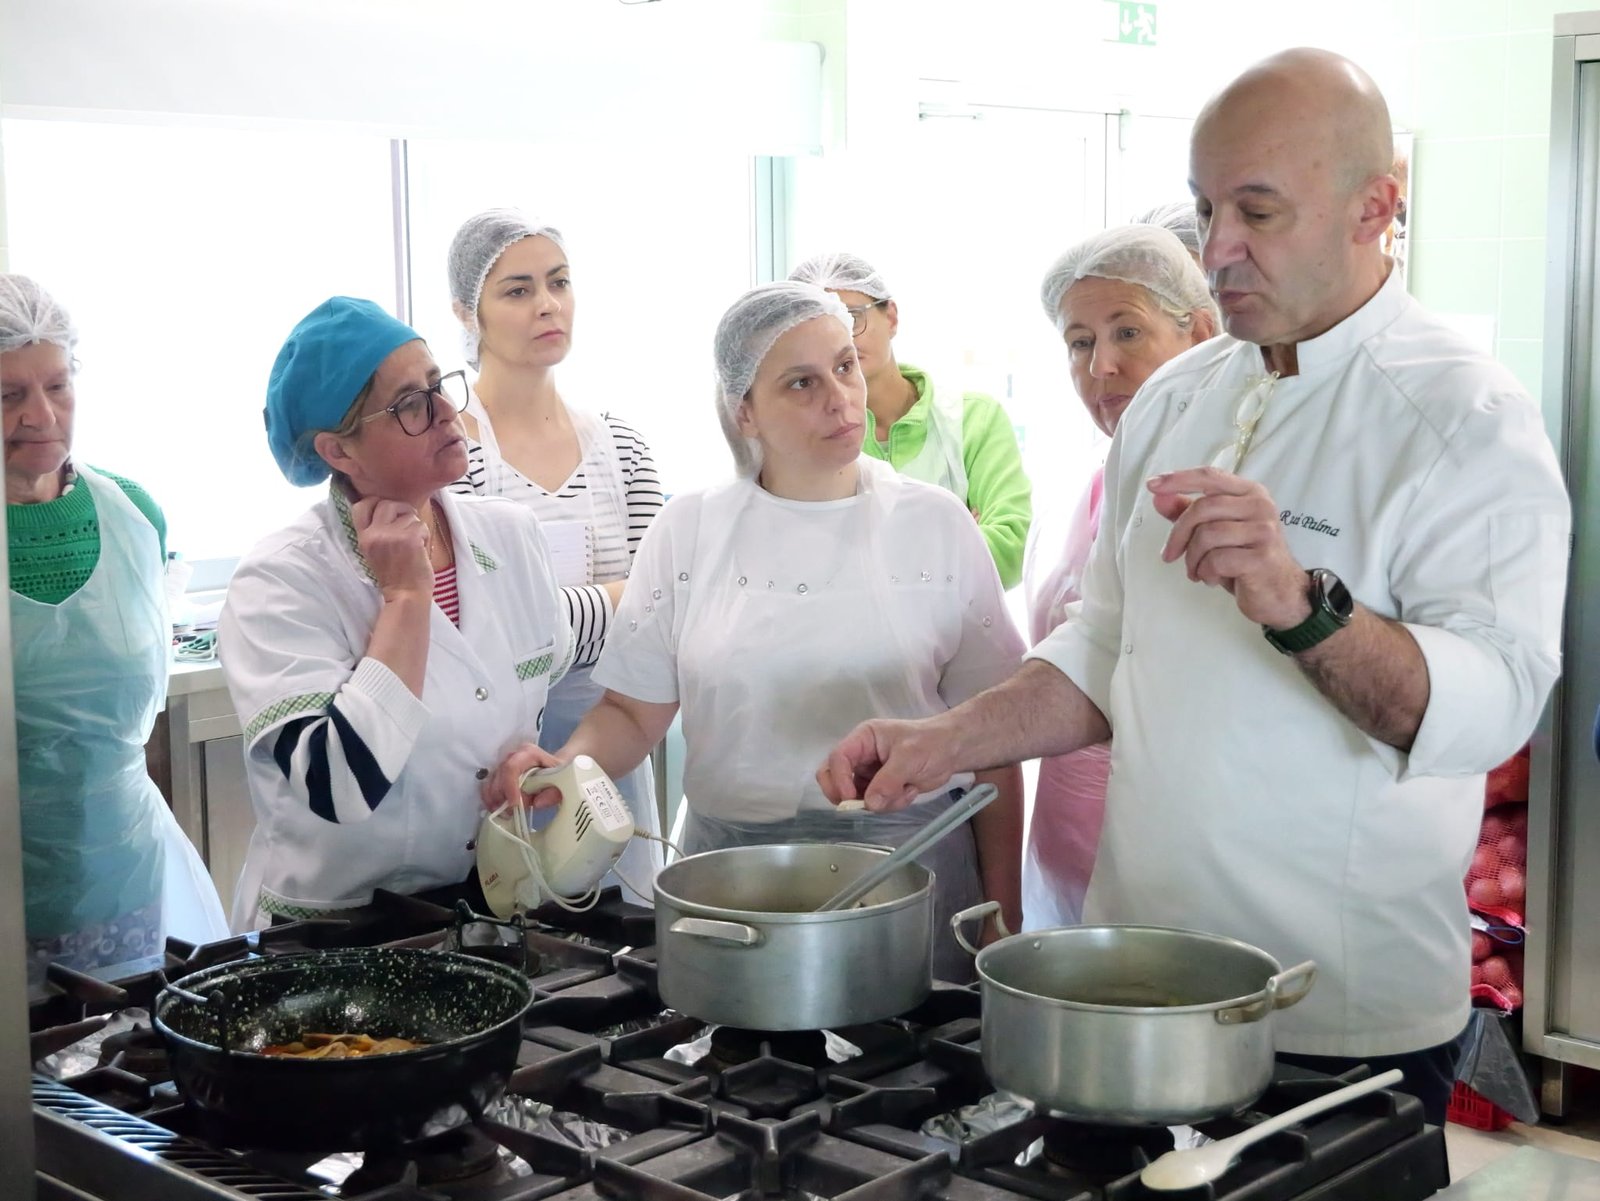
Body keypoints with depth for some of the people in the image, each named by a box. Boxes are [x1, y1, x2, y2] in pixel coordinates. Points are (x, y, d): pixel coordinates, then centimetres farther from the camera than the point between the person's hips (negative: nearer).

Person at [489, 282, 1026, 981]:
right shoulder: (688, 531, 4)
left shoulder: (934, 524, 2)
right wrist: (562, 767, -16)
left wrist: (1002, 913, -1)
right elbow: (633, 712, 6)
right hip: (734, 865, 1)